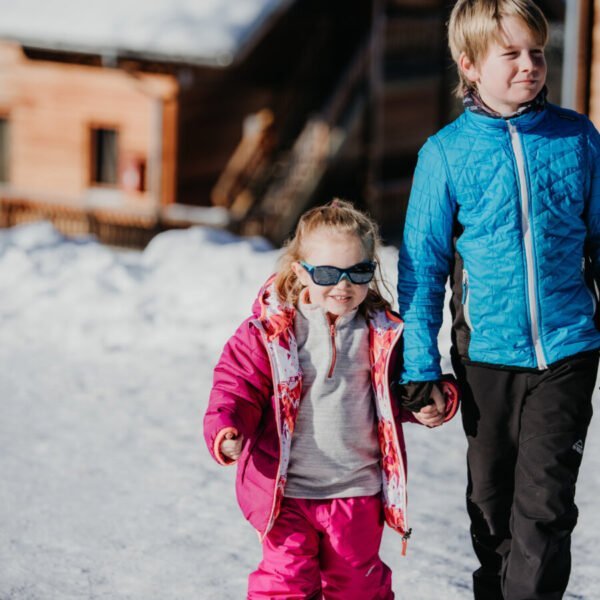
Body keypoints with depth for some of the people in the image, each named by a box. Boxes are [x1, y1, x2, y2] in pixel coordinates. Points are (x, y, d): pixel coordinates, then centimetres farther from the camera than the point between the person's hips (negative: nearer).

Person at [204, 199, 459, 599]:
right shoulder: (270, 331, -9)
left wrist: (431, 404, -5)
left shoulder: (384, 334, 0)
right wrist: (226, 432, -25)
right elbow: (238, 386, -7)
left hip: (357, 492, 2)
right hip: (285, 491, -2)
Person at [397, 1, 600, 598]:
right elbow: (422, 264, 2)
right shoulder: (446, 152, -2)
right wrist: (419, 364, -2)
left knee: (545, 505, -6)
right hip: (486, 356, 1)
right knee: (491, 505, 14)